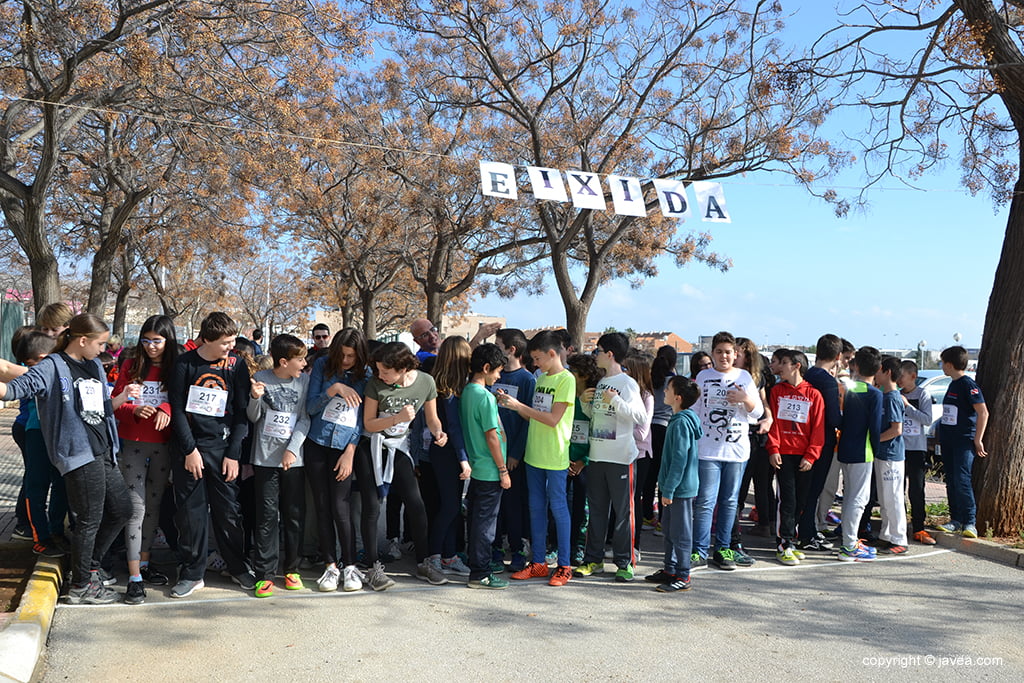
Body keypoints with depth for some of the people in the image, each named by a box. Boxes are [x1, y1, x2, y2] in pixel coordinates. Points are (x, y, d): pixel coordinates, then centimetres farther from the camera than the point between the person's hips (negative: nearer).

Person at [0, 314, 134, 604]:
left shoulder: (95, 366, 16)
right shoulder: (53, 367, -8)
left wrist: (122, 398, 3)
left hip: (103, 451, 8)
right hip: (79, 455, -8)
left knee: (121, 509, 15)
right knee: (90, 520, -1)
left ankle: (90, 567, 31)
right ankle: (80, 586, 15)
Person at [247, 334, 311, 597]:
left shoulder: (305, 380, 4)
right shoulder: (261, 378, 0)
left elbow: (305, 419, 1)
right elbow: (253, 418, 4)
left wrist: (292, 448, -10)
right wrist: (255, 399, -16)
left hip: (294, 458, 2)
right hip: (265, 457, -1)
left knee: (294, 515, 6)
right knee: (268, 515, -2)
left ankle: (291, 569, 19)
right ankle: (265, 573, 6)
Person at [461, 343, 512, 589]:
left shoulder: (466, 392, 8)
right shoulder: (485, 396, -19)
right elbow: (492, 436, -18)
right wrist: (503, 470, -12)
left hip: (476, 467, 9)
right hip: (489, 470, -9)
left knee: (477, 519, 16)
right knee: (485, 522, -1)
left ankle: (478, 566, 27)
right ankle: (480, 575, 6)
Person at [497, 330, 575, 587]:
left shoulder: (566, 379, -11)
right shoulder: (541, 378, 13)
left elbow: (553, 419, -18)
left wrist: (520, 406, -16)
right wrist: (511, 404, 0)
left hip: (555, 457, -8)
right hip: (534, 453, 8)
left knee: (558, 507, 0)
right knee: (536, 507, 11)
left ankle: (564, 566, 10)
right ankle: (539, 563, 20)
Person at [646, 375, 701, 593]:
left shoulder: (681, 423, -20)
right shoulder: (678, 420, 11)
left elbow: (680, 459, -22)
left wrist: (669, 490, -20)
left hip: (680, 487, -10)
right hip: (673, 487, 10)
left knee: (680, 533, 0)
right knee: (669, 530, 18)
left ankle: (682, 577, 10)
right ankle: (670, 570, 29)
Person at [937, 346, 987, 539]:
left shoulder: (968, 385, -11)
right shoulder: (953, 385, 16)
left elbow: (983, 412, -16)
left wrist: (978, 440, -17)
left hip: (965, 442, -9)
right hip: (949, 441, 9)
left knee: (962, 480, -13)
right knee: (951, 481, 8)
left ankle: (970, 523, -9)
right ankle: (956, 520, 13)